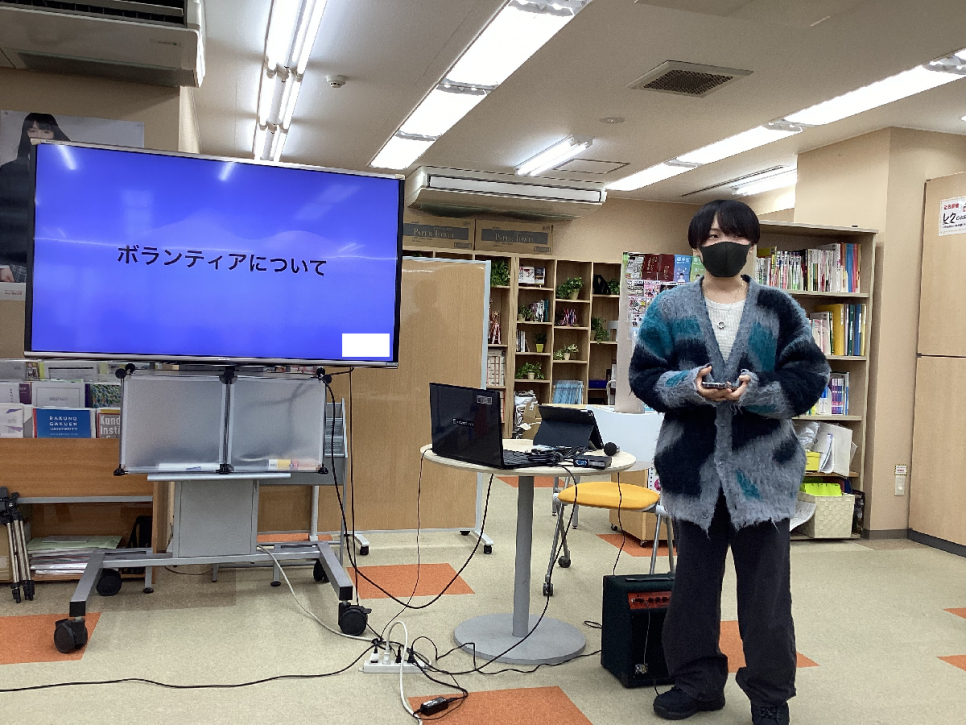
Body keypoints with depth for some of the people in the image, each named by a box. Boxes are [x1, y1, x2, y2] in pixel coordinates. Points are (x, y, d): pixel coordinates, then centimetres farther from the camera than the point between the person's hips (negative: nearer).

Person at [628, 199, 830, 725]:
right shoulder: (669, 307, 3)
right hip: (693, 466, 1)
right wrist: (689, 385, -19)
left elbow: (809, 378, -2)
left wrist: (755, 391, -19)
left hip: (762, 469, -1)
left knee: (767, 587, 7)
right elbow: (644, 375, 0)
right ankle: (697, 681, 31)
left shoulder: (780, 309, 2)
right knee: (694, 578, 14)